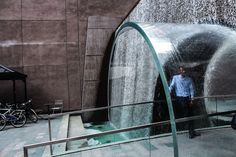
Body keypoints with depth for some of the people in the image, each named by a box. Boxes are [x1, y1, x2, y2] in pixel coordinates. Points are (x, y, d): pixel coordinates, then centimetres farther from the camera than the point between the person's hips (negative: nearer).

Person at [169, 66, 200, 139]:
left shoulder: (189, 79, 9)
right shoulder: (175, 78, 4)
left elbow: (191, 89, 7)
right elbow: (171, 86, -2)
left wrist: (191, 99, -2)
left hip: (188, 98, 3)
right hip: (180, 98, -3)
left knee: (190, 115, 6)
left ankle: (191, 131, 18)